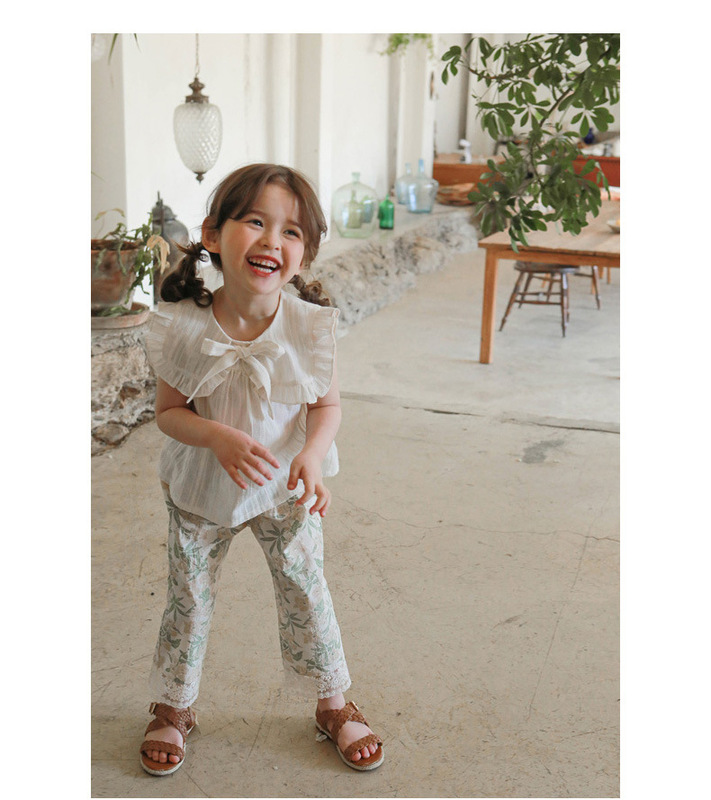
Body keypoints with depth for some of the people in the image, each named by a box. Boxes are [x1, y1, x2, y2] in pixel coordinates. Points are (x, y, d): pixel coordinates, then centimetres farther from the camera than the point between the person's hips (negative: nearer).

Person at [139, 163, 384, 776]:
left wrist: (312, 452, -26)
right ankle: (175, 709, 38)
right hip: (201, 491, 0)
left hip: (287, 489, 0)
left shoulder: (310, 325, -18)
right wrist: (218, 436, -30)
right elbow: (169, 412, -11)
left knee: (306, 592, 8)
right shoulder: (183, 326, -20)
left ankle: (333, 704, 33)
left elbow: (328, 405, -6)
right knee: (189, 600, 13)